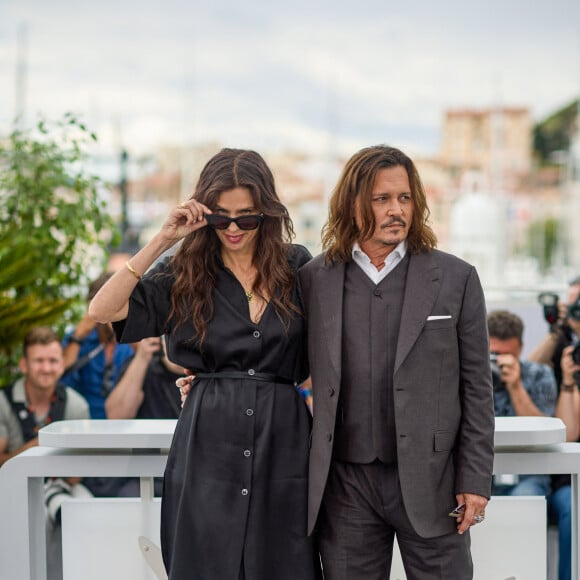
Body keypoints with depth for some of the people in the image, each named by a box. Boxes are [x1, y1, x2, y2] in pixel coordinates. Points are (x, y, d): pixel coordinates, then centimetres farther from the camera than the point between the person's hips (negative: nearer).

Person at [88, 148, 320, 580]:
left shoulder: (297, 268, 6)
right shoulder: (185, 275, 3)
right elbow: (102, 310, -9)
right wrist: (162, 240, -10)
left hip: (283, 439, 1)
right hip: (209, 442, -1)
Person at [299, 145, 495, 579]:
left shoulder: (456, 278, 1)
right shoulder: (314, 280, 5)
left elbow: (477, 388, 1)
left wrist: (475, 480, -3)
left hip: (429, 481, -1)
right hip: (345, 484, 1)